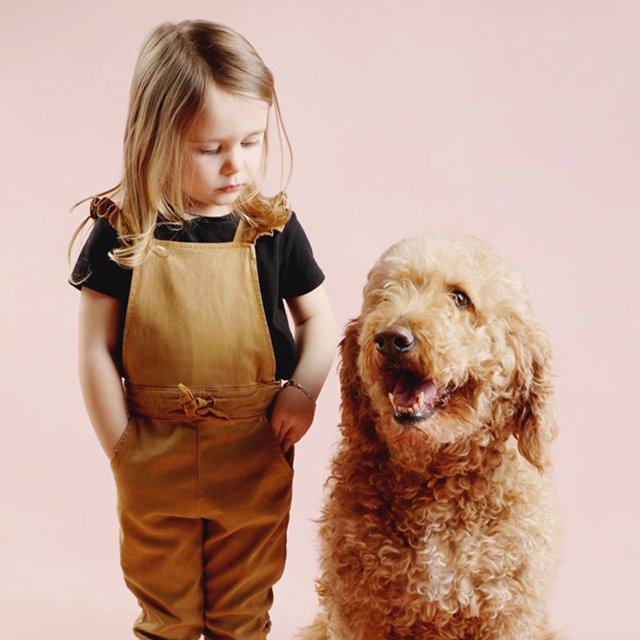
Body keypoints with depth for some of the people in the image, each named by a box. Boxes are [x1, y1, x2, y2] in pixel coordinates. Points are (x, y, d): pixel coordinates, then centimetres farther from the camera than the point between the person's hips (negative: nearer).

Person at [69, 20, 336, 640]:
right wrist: (123, 452, -6)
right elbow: (96, 350, -5)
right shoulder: (120, 234, -10)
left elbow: (317, 316, 8)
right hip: (156, 459, 0)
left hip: (256, 453, 1)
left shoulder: (273, 228, -6)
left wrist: (303, 391, -8)